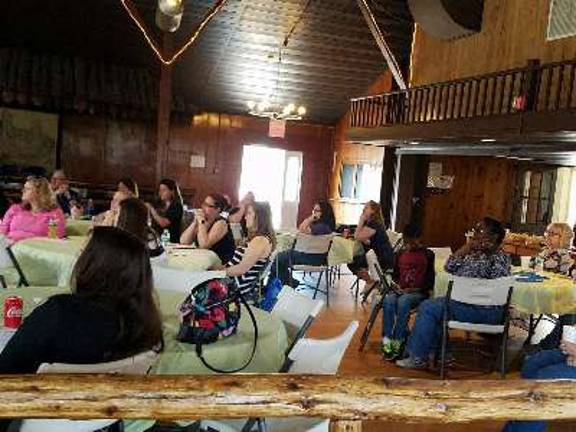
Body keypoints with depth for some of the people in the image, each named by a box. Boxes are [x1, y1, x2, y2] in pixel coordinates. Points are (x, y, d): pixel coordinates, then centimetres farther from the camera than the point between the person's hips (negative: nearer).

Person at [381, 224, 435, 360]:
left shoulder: (428, 255, 4)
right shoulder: (401, 253, 16)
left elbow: (430, 280, 1)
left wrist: (415, 289, -12)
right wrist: (395, 284, 0)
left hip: (418, 293, -3)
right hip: (400, 291, 4)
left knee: (403, 301, -36)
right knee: (388, 300, -31)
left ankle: (398, 343, -34)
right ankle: (387, 340, -35)